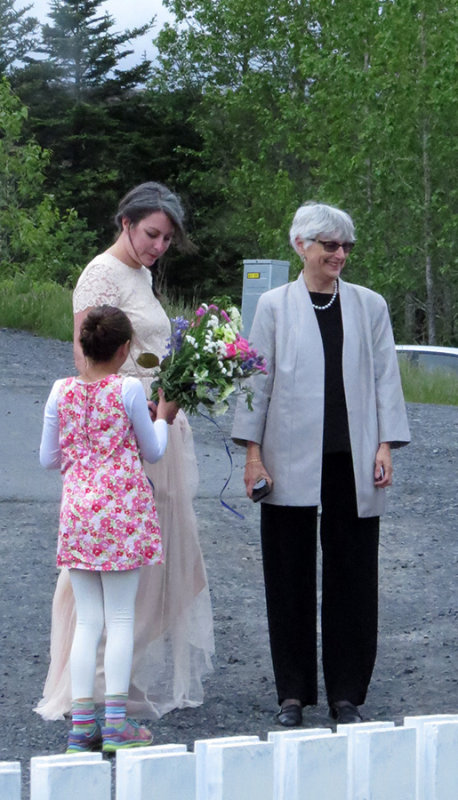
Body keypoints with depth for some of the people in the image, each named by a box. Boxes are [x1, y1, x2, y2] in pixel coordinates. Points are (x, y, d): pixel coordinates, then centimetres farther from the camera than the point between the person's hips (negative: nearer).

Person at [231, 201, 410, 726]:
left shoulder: (369, 306, 8)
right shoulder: (274, 306, 4)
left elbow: (385, 377, 8)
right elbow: (257, 379, 4)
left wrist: (385, 446, -1)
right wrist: (252, 452, -2)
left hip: (351, 462, 1)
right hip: (290, 461, -1)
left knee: (351, 575, 3)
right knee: (290, 577, 5)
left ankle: (347, 694, 12)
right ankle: (293, 694, 15)